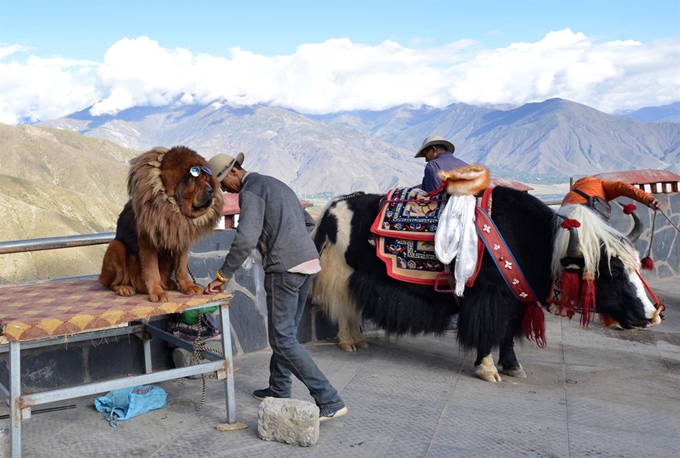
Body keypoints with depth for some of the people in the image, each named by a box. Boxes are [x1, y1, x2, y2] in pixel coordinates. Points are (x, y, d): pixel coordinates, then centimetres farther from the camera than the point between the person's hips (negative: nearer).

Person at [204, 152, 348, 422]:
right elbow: (307, 221, 28)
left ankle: (329, 401, -7)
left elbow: (246, 239, -20)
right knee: (286, 331, 19)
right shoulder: (276, 184, 22)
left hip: (284, 268, -9)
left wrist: (223, 276, -15)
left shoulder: (250, 191, -7)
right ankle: (279, 390, 29)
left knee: (282, 338, -5)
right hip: (309, 263, 9)